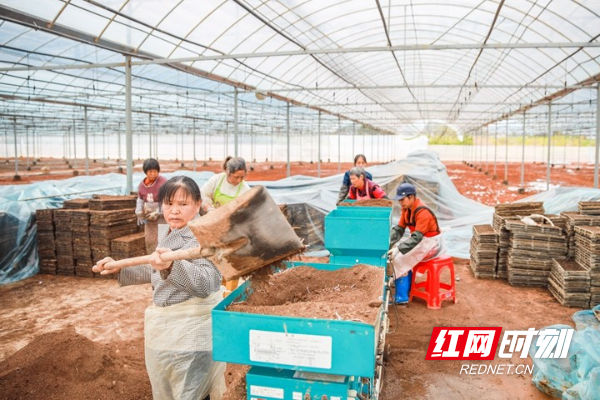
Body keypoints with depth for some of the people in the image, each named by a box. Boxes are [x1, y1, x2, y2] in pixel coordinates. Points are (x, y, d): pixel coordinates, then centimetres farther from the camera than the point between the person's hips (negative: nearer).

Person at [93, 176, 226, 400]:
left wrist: (172, 266, -47)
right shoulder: (167, 234, 8)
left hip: (192, 330, -9)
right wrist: (119, 269, 14)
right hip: (166, 325, 9)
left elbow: (205, 284, -32)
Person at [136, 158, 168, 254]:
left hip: (161, 216, -6)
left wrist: (157, 213, -20)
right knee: (149, 240, 11)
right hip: (148, 216, 6)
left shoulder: (163, 182, -15)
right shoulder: (142, 184, 5)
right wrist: (139, 212, -2)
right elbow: (140, 199, 14)